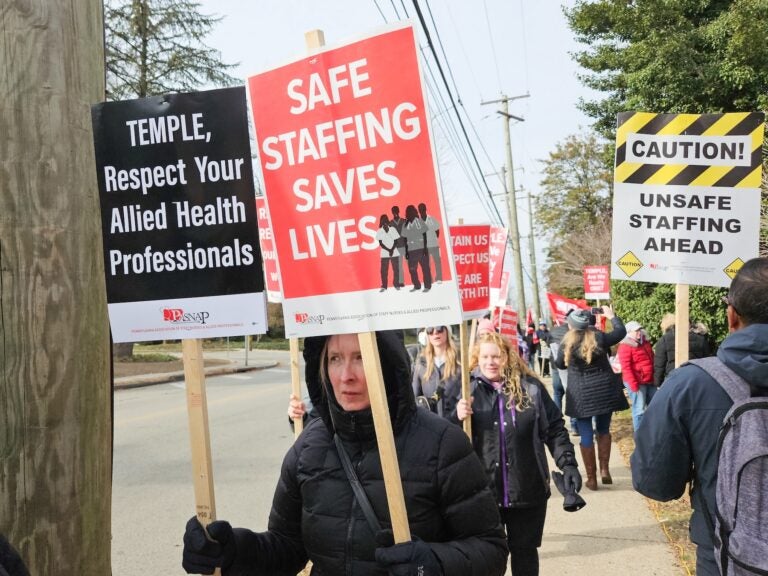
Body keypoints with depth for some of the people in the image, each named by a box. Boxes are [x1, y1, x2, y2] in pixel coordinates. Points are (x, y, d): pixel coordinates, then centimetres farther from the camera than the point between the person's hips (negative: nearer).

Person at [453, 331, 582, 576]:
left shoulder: (530, 387, -2)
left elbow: (554, 429, 4)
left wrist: (568, 464, -5)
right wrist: (457, 418, -20)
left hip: (528, 489, 0)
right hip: (482, 490, 0)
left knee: (525, 550, 15)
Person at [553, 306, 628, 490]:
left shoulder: (566, 344, -5)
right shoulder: (599, 337, -5)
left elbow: (560, 365, 11)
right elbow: (621, 331, 11)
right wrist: (612, 316, 24)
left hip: (580, 393, -1)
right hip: (604, 390, 2)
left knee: (586, 435, 5)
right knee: (603, 430, 19)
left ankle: (591, 478, 9)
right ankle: (604, 470, 13)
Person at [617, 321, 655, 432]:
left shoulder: (645, 342, 13)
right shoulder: (625, 346, -11)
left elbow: (652, 360, 21)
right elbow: (626, 367, -18)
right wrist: (633, 384, -23)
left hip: (650, 381, 8)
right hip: (637, 382, -8)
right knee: (639, 410, -3)